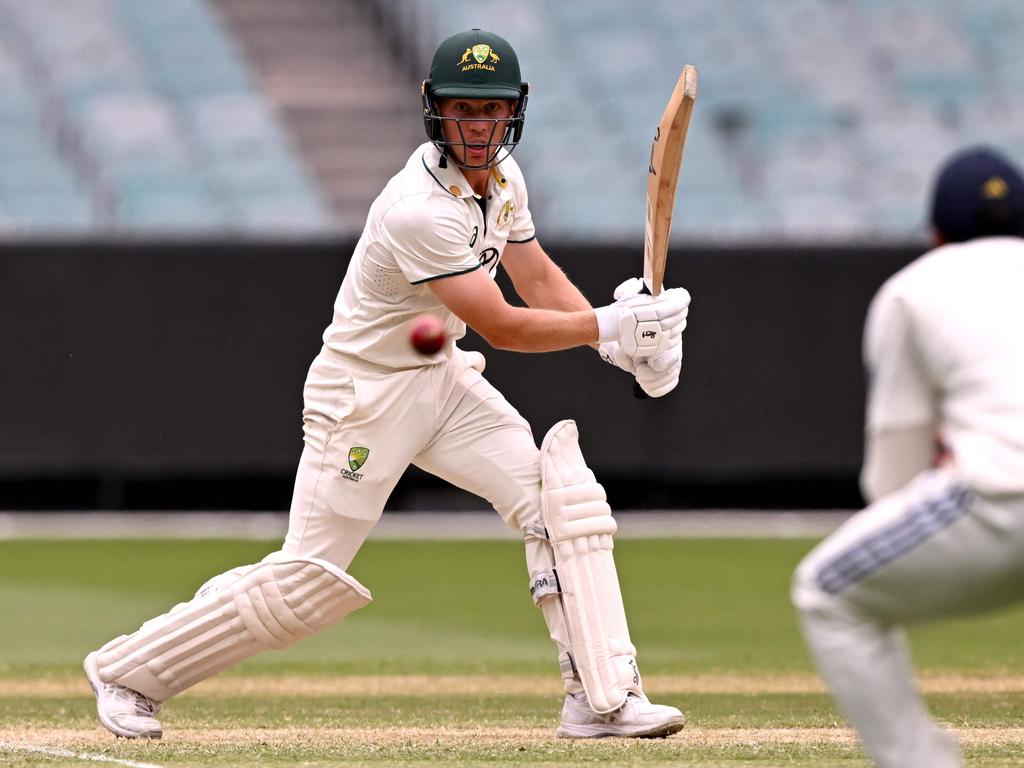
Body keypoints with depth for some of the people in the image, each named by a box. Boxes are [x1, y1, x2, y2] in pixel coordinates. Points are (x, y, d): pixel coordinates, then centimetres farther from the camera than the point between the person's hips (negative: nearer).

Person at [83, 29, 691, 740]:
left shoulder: (501, 173, -1)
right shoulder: (419, 209, -29)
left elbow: (541, 279, 8)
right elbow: (500, 326, -26)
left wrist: (627, 340, -6)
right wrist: (609, 325, -24)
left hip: (441, 379, 8)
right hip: (364, 394, -8)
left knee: (566, 498, -9)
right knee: (310, 581, -4)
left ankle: (603, 698, -8)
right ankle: (127, 670, 13)